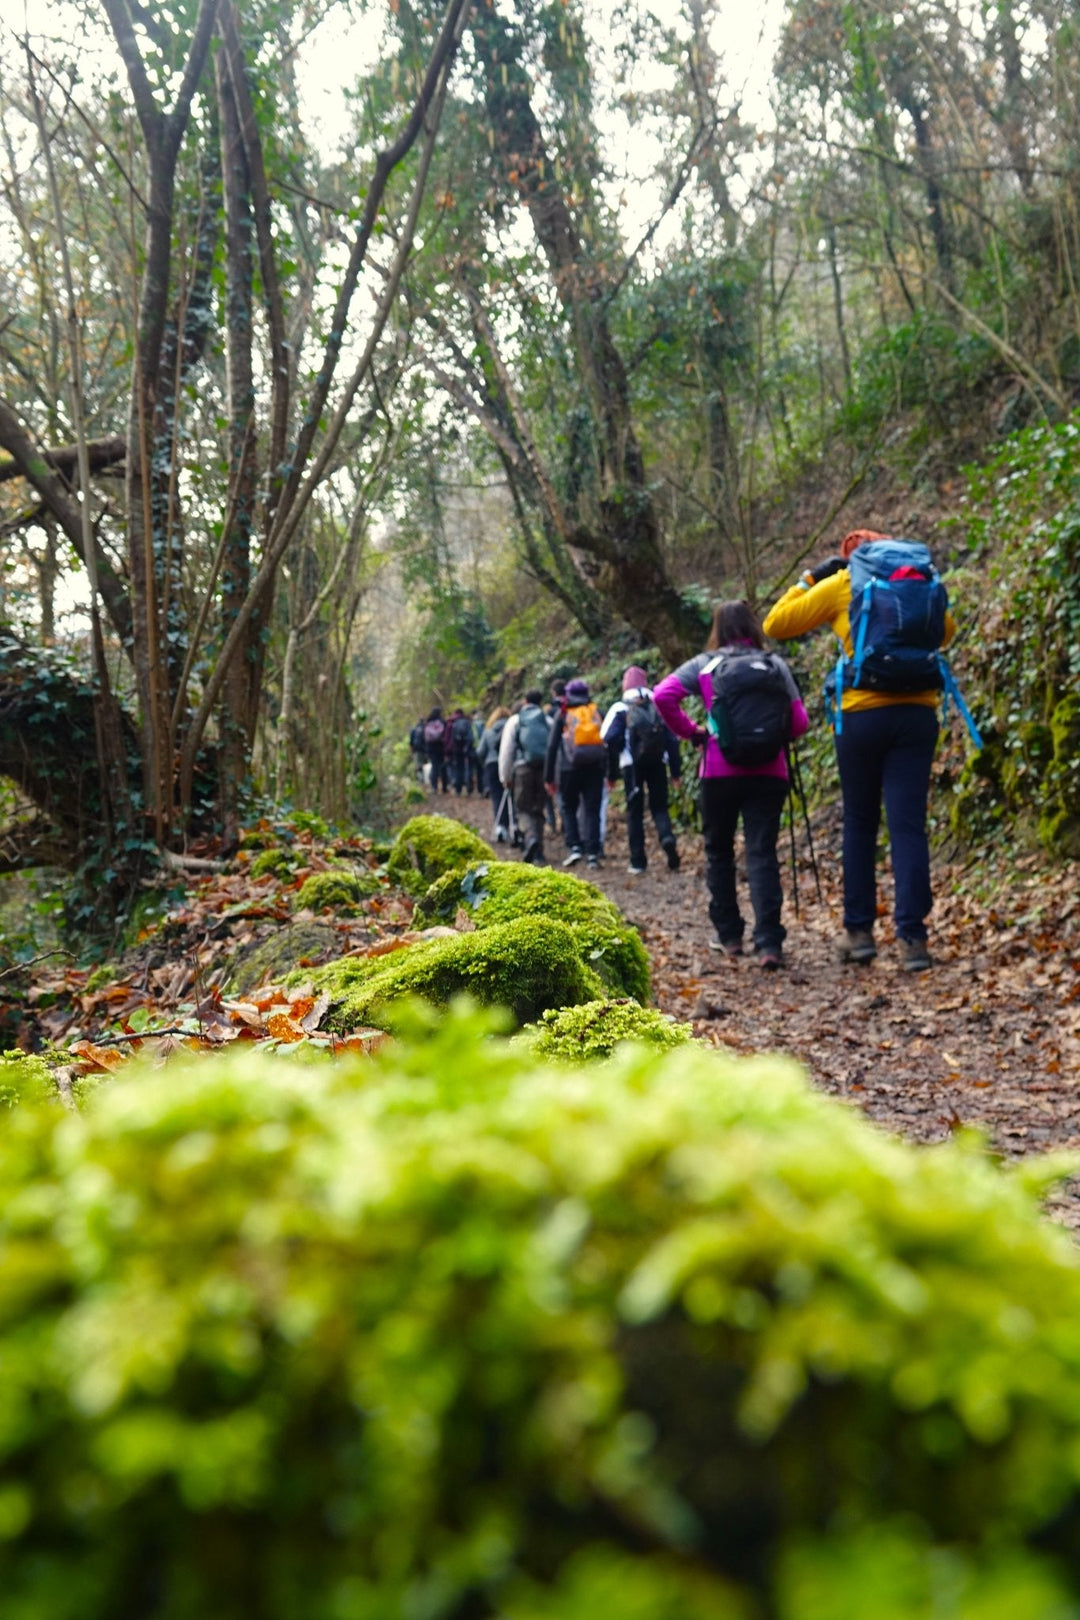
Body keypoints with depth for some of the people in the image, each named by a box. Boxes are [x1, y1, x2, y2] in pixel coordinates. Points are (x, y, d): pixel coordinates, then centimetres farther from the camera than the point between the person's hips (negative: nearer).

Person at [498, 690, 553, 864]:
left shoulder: (515, 721, 7)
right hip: (545, 768, 2)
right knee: (539, 809, 11)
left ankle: (531, 837, -25)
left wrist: (505, 776, 9)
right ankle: (538, 853, 11)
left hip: (523, 767, -2)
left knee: (523, 807, 4)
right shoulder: (548, 722, 12)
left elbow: (506, 750, 4)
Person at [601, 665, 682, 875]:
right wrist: (675, 770, 6)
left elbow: (611, 740, -5)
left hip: (632, 765, -1)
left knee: (634, 811, 7)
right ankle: (667, 837, -20)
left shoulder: (620, 708, 0)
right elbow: (673, 738, 3)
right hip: (657, 763, 1)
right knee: (659, 806, 11)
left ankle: (638, 861, 5)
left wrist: (612, 773, 1)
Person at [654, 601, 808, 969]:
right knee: (762, 854, -2)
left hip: (720, 771, -1)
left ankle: (728, 936, 20)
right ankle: (769, 941, -14)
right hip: (768, 771, 1)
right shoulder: (775, 664, 8)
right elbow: (798, 722, 3)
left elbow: (663, 695, -8)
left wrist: (690, 731, 3)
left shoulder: (705, 664, 5)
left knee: (718, 851, 16)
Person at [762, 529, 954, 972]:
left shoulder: (841, 585, 5)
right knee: (908, 825, 0)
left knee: (859, 823, 11)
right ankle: (911, 935, -6)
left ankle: (859, 929, 13)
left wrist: (807, 580, 19)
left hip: (863, 714, -2)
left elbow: (776, 624, 9)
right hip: (917, 713, 2)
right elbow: (946, 630, 32)